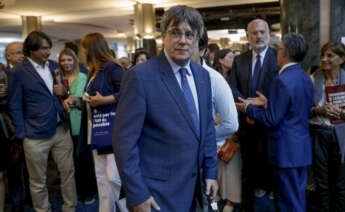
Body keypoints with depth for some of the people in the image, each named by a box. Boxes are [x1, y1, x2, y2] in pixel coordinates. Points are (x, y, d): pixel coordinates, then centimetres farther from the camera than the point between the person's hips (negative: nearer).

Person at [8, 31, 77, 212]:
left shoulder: (54, 66, 8)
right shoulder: (20, 71, -6)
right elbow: (15, 106, -5)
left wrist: (64, 91, -2)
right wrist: (22, 135, -9)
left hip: (62, 130, 5)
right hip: (36, 136, -4)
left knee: (68, 172, 11)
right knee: (38, 181, 10)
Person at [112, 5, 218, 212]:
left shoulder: (202, 75, 4)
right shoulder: (140, 76, -16)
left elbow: (208, 126, 11)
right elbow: (124, 140, -17)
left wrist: (211, 172, 8)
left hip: (194, 186, 7)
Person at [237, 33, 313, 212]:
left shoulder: (282, 80, -20)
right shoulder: (306, 78, 7)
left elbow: (271, 119, -20)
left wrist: (249, 108, -5)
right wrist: (268, 103, 11)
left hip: (286, 149, -9)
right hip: (303, 148, 9)